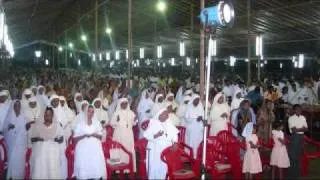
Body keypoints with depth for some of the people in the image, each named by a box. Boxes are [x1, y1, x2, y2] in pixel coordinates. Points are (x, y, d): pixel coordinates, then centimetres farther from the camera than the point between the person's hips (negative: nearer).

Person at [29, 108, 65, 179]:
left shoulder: (57, 125, 9)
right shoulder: (37, 125, 10)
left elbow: (61, 139, 7)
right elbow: (32, 139, 9)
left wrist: (58, 139, -13)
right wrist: (37, 138, -10)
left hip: (53, 152, 0)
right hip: (40, 152, 0)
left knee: (53, 170, -8)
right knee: (40, 170, -8)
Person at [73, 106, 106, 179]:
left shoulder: (97, 123, 9)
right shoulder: (80, 123, 2)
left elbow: (100, 136, 7)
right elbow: (75, 138, -2)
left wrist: (94, 134, -12)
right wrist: (84, 135, -16)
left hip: (95, 148, 2)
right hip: (83, 149, -2)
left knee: (96, 165, -4)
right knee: (84, 167, -7)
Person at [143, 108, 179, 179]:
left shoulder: (169, 124, 11)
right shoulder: (153, 123, -5)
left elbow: (174, 134, 6)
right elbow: (146, 135, -12)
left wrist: (175, 143, -10)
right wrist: (156, 135, -26)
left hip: (166, 150, 4)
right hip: (155, 150, -4)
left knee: (164, 167, 4)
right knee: (154, 167, -3)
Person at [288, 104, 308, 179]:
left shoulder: (303, 118, 10)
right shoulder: (291, 118, -8)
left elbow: (306, 129, 3)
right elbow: (293, 130, -15)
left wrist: (298, 129, -14)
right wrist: (302, 129, -8)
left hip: (301, 137, 5)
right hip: (294, 137, -5)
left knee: (299, 155, 12)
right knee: (293, 155, -2)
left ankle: (297, 172, 23)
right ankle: (292, 173, 6)